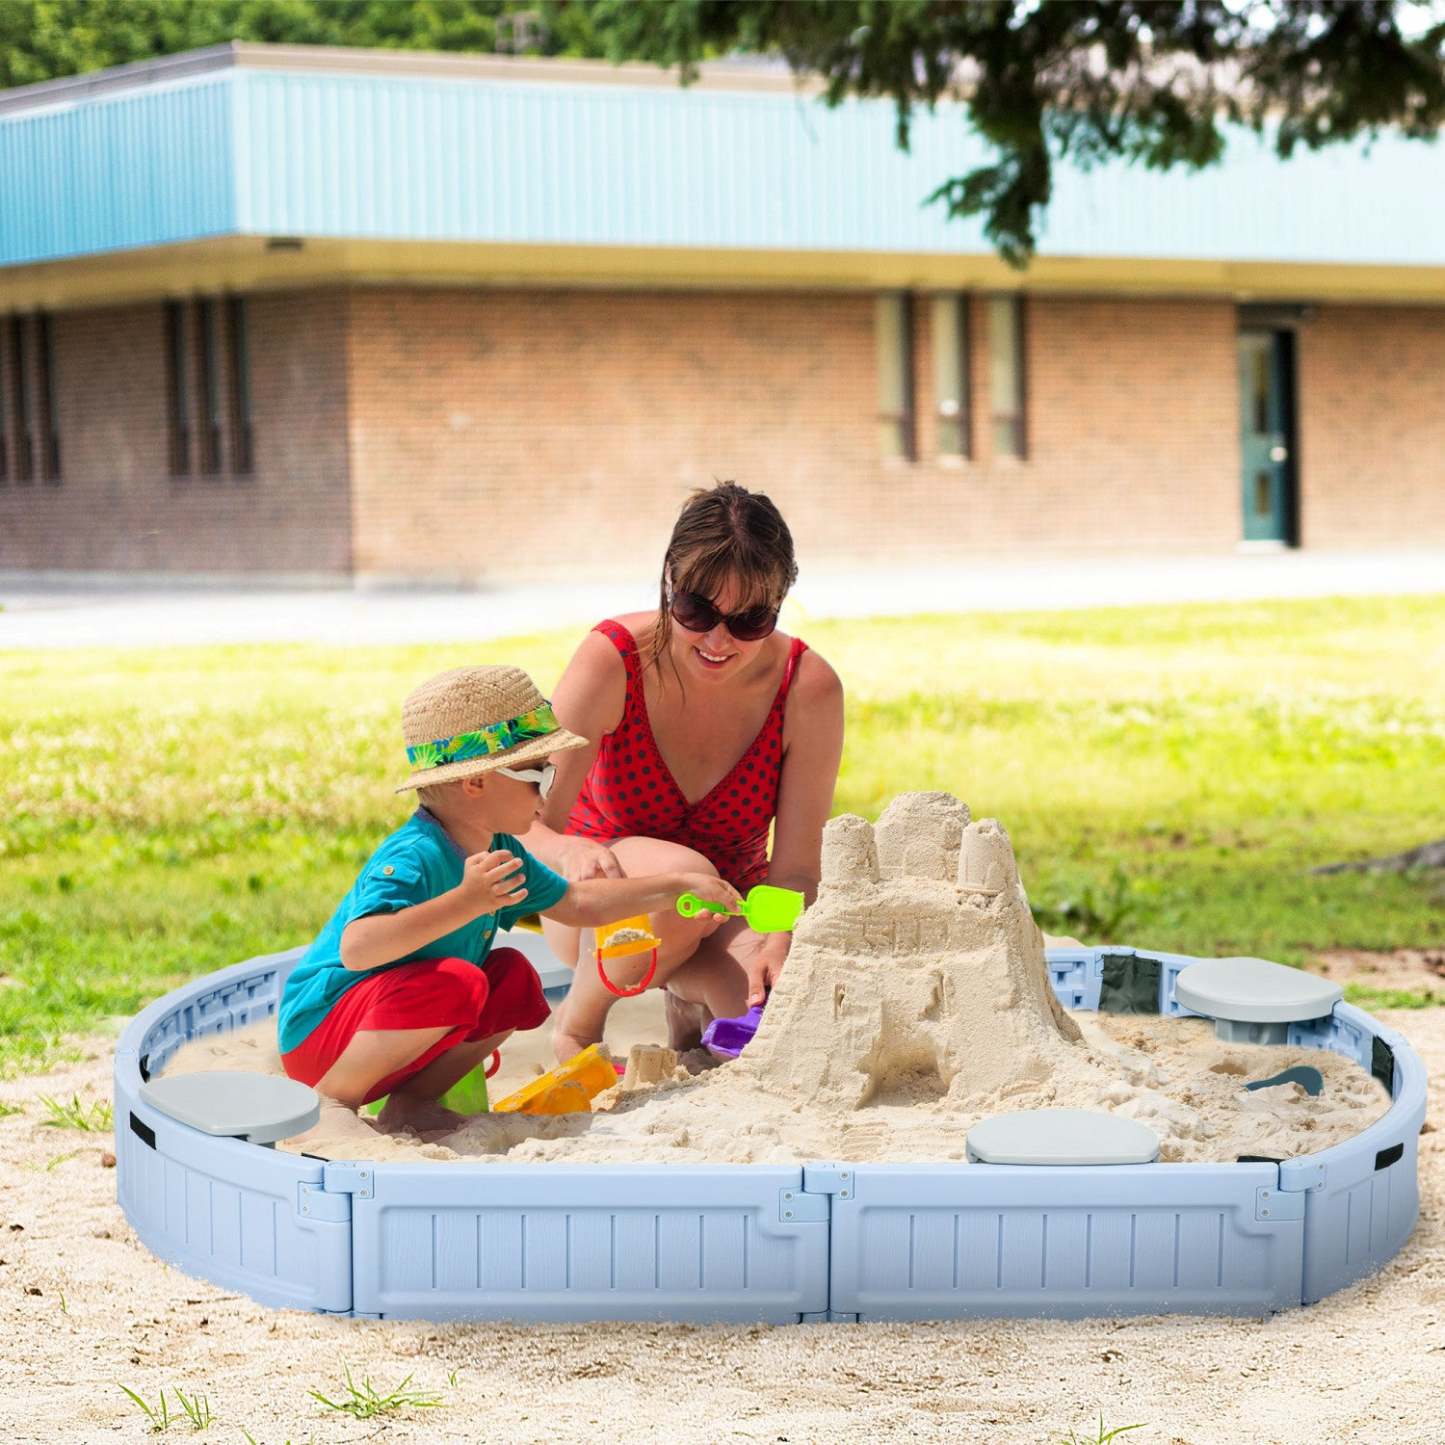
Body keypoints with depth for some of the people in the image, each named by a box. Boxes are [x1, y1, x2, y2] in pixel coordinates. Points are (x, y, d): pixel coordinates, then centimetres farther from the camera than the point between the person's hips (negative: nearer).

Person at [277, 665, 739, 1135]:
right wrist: (466, 903, -48)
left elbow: (576, 903, 20)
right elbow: (356, 948, -43)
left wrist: (677, 884, 16)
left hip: (378, 1036, 10)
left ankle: (410, 1100, 5)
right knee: (456, 983, -31)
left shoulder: (496, 850, 5)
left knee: (513, 981, 7)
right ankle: (330, 1098, -15)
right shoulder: (415, 857, -27)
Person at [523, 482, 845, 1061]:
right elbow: (527, 822, -24)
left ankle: (691, 998, 8)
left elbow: (795, 867, -17)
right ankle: (576, 1023, -9)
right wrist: (571, 851, -48)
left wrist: (778, 937, -40)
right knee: (684, 877, -37)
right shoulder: (613, 659, -22)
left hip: (732, 910, 2)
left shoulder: (809, 689, -18)